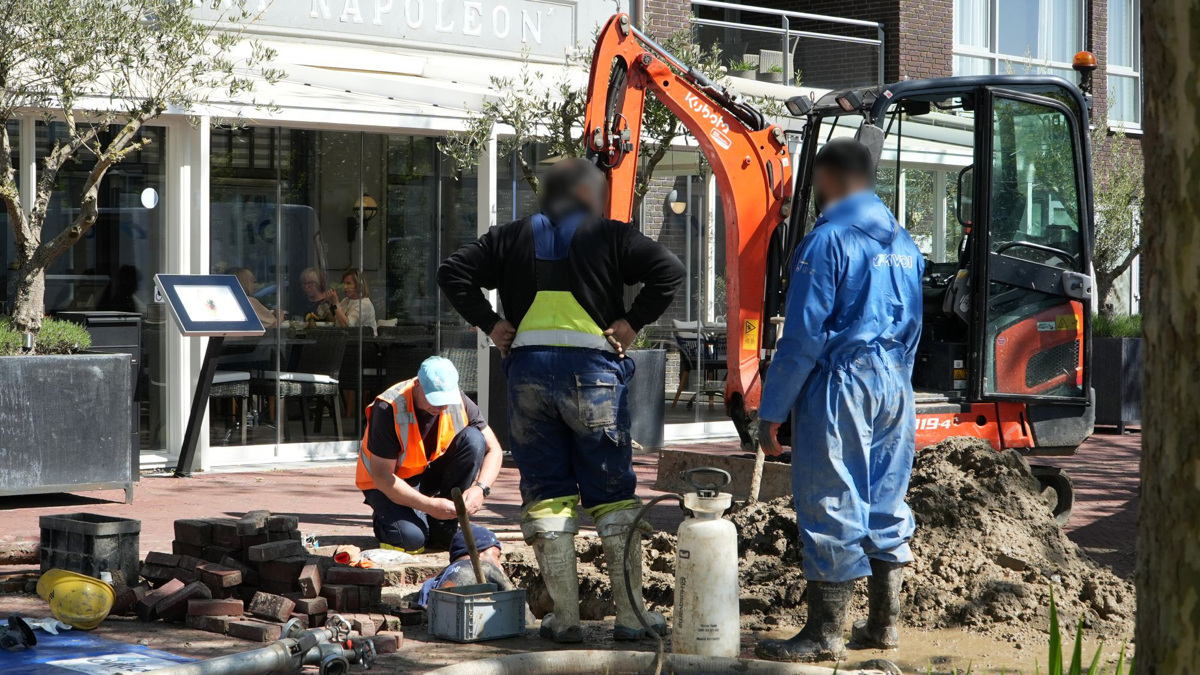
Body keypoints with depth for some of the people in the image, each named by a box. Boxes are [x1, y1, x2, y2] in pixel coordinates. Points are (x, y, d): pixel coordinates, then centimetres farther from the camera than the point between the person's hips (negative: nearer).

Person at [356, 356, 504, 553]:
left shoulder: (459, 402, -15)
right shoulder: (389, 409, -29)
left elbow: (493, 449, -9)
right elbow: (381, 476, -28)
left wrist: (480, 489, -29)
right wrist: (430, 506, -35)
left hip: (431, 474, 5)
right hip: (387, 484, -5)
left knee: (473, 439, -21)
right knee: (411, 538, -34)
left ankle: (443, 529, -13)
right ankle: (387, 520, 6)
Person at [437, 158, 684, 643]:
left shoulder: (511, 238, 14)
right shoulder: (610, 236, 6)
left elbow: (453, 272, 9)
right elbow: (668, 270, -6)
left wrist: (489, 323, 8)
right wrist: (632, 322, -2)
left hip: (527, 368, 2)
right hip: (594, 367, -2)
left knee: (545, 492, 7)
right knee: (613, 491, 5)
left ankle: (565, 616, 6)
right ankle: (630, 613, 6)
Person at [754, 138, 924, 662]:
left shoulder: (828, 240, -11)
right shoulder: (903, 243, 14)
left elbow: (804, 335, -15)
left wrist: (771, 411, -11)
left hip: (841, 383, -8)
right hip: (895, 385, 8)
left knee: (831, 506, -4)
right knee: (885, 505, 13)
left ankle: (824, 633, -1)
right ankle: (883, 623, 20)